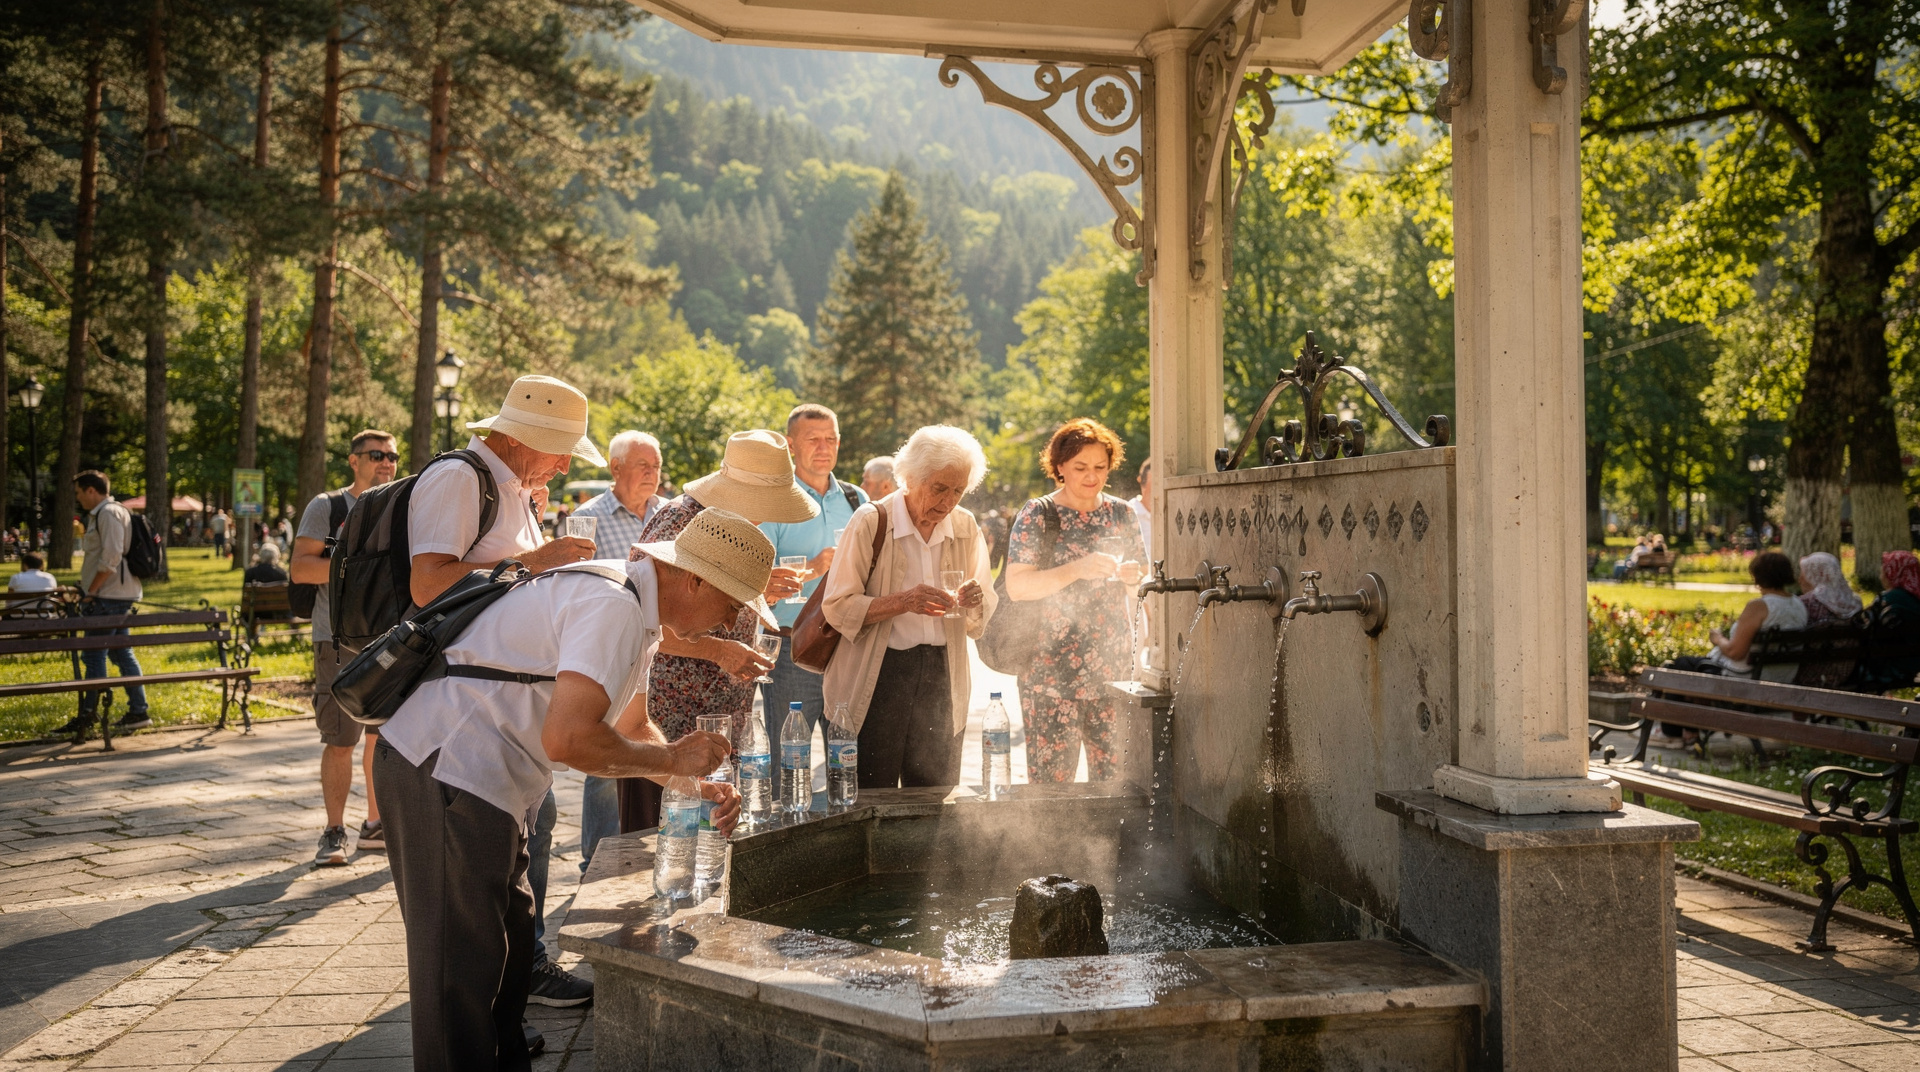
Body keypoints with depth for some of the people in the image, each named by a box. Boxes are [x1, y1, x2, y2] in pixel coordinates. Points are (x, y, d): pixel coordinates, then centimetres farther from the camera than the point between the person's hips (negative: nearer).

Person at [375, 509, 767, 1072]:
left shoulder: (637, 612, 11)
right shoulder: (613, 607, -23)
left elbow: (632, 727, 22)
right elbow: (568, 737, -33)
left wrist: (698, 786, 9)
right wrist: (673, 758, -19)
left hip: (487, 781, 11)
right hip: (444, 772, -11)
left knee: (510, 944, 19)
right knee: (463, 967, -3)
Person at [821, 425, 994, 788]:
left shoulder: (965, 528, 7)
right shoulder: (871, 521, -7)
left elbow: (982, 621, 14)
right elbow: (837, 607, -11)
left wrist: (974, 604, -10)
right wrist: (904, 601, -23)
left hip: (941, 677, 4)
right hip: (878, 676, -4)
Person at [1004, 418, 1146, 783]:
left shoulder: (1120, 513, 11)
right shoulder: (1037, 515, -1)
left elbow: (1141, 583, 19)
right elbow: (1016, 585, -10)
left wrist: (1132, 576, -5)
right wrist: (1076, 569, -22)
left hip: (1114, 666, 4)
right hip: (1052, 668, -4)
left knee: (1114, 771, 4)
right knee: (1051, 774, -4)